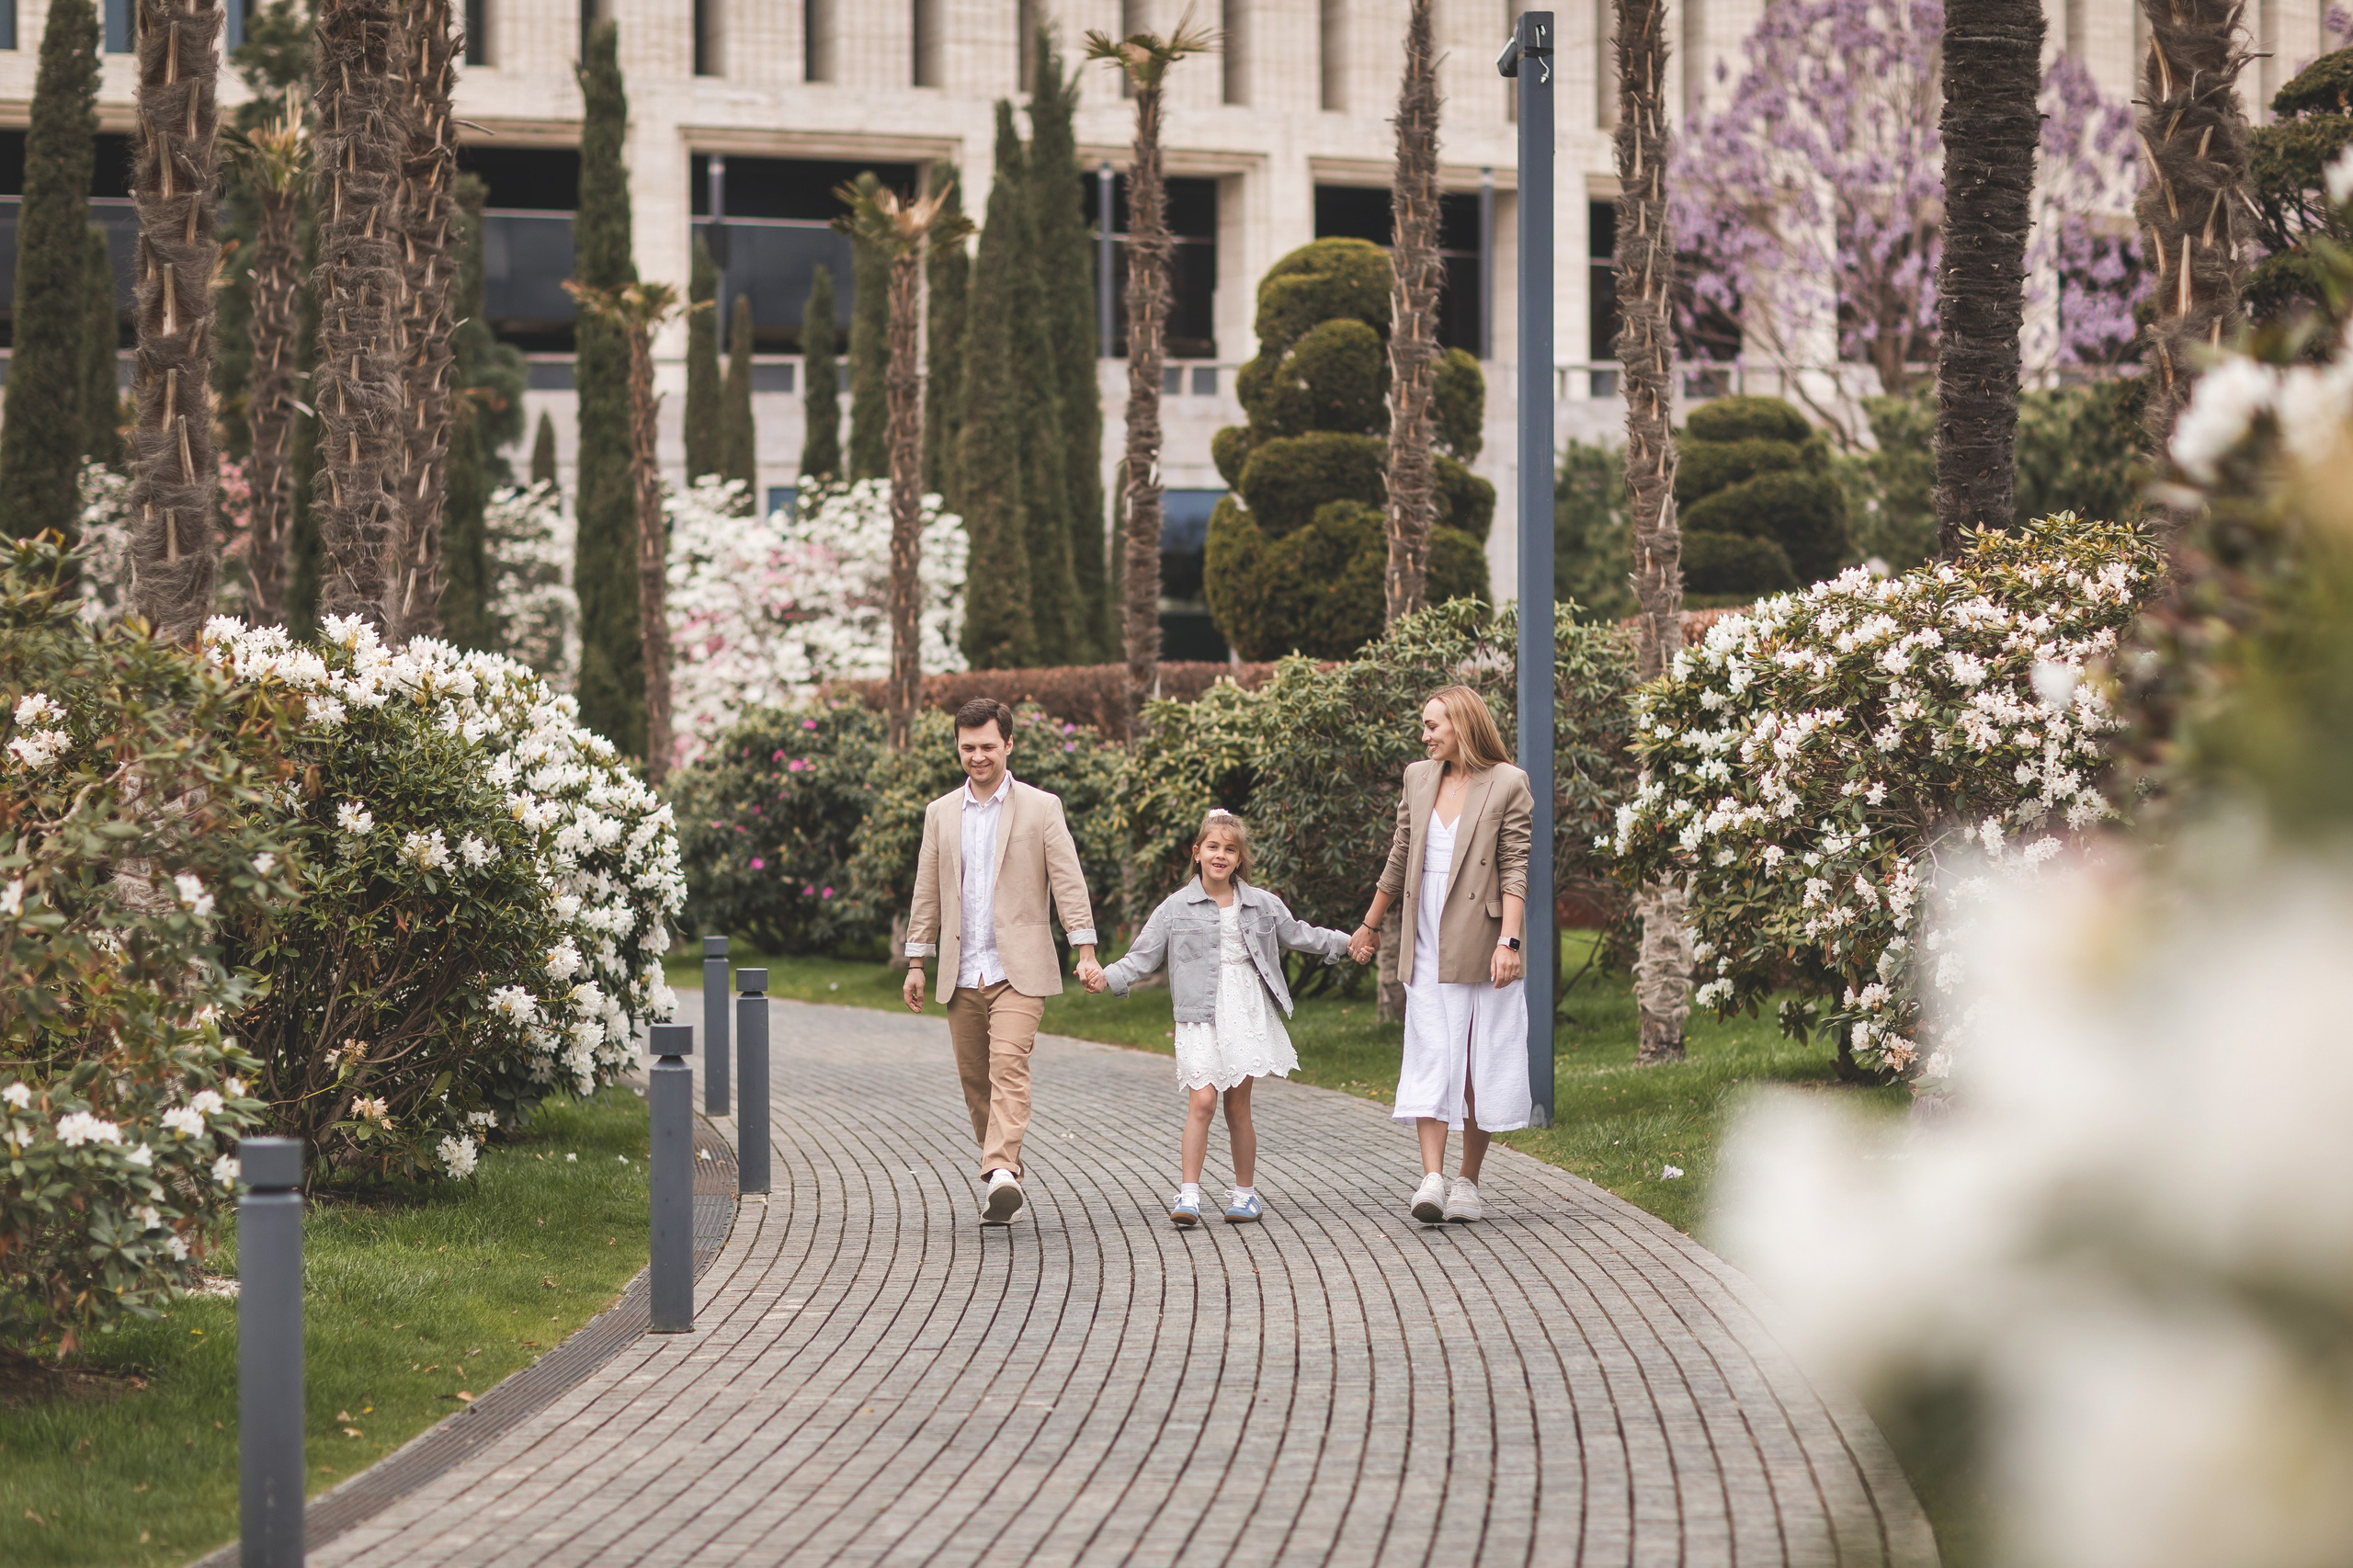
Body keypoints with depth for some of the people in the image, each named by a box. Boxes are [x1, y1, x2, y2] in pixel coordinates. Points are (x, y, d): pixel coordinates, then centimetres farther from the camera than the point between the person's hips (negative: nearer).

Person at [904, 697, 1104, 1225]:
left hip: (1018, 968, -4)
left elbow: (1068, 880, -1)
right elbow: (927, 892, 16)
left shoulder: (1041, 807, 3)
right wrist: (917, 961, 12)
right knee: (975, 1078, 4)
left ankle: (1001, 1172, -31)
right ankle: (1000, 1169, 15)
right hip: (961, 973, 4)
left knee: (1009, 1064, -20)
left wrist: (1085, 950, -9)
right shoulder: (941, 813, 14)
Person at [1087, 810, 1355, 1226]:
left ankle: (1245, 1193, 16)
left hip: (1247, 1012, 2)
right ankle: (1188, 1194, -13)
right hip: (1201, 1016, -2)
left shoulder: (1262, 904, 9)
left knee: (1238, 1106, 4)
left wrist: (1345, 942, 25)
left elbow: (1295, 935, 25)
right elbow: (1144, 955, 2)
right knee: (1202, 1100, -14)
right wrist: (1109, 978, -13)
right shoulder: (1177, 907, 2)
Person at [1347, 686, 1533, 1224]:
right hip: (1428, 947, 4)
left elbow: (1515, 869, -8)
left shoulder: (1507, 784, -3)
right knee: (1431, 1057, -7)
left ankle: (1467, 1182, 10)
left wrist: (1508, 940, -18)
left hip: (1483, 946, -4)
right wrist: (1370, 925, 27)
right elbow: (1400, 858, 22)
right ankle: (1432, 1180, -15)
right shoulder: (1418, 778, 12)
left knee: (1482, 1064, 2)